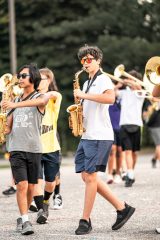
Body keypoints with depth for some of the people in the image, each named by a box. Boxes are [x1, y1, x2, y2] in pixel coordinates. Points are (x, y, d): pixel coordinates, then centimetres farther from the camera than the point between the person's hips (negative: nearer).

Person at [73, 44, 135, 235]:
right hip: (86, 136, 9)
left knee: (90, 176, -9)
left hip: (99, 137, -9)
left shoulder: (103, 79, -6)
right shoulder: (87, 83, 21)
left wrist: (84, 95, -22)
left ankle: (85, 221, -3)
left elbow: (110, 98, -27)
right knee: (86, 176, 6)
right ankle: (122, 208, 13)